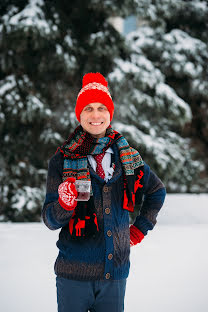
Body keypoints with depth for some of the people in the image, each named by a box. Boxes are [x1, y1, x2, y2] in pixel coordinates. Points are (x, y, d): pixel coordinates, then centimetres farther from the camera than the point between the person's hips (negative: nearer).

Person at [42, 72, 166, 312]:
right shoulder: (63, 160, -2)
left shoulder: (127, 157, 6)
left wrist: (139, 230, 16)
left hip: (115, 273, 2)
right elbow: (51, 220, -4)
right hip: (74, 272, -2)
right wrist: (65, 203, -24)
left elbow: (157, 191, 25)